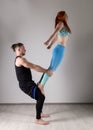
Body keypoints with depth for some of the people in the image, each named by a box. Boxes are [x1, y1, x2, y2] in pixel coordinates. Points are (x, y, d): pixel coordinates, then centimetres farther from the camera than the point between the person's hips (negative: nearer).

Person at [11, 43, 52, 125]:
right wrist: (46, 71, -14)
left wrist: (45, 70, 12)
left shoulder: (20, 59, 16)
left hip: (28, 83, 11)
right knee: (41, 98, -13)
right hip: (26, 85, -11)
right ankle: (38, 119, -5)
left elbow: (33, 66, 17)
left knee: (40, 96, 23)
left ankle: (40, 113, 38)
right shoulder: (20, 59, -19)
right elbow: (34, 67, -21)